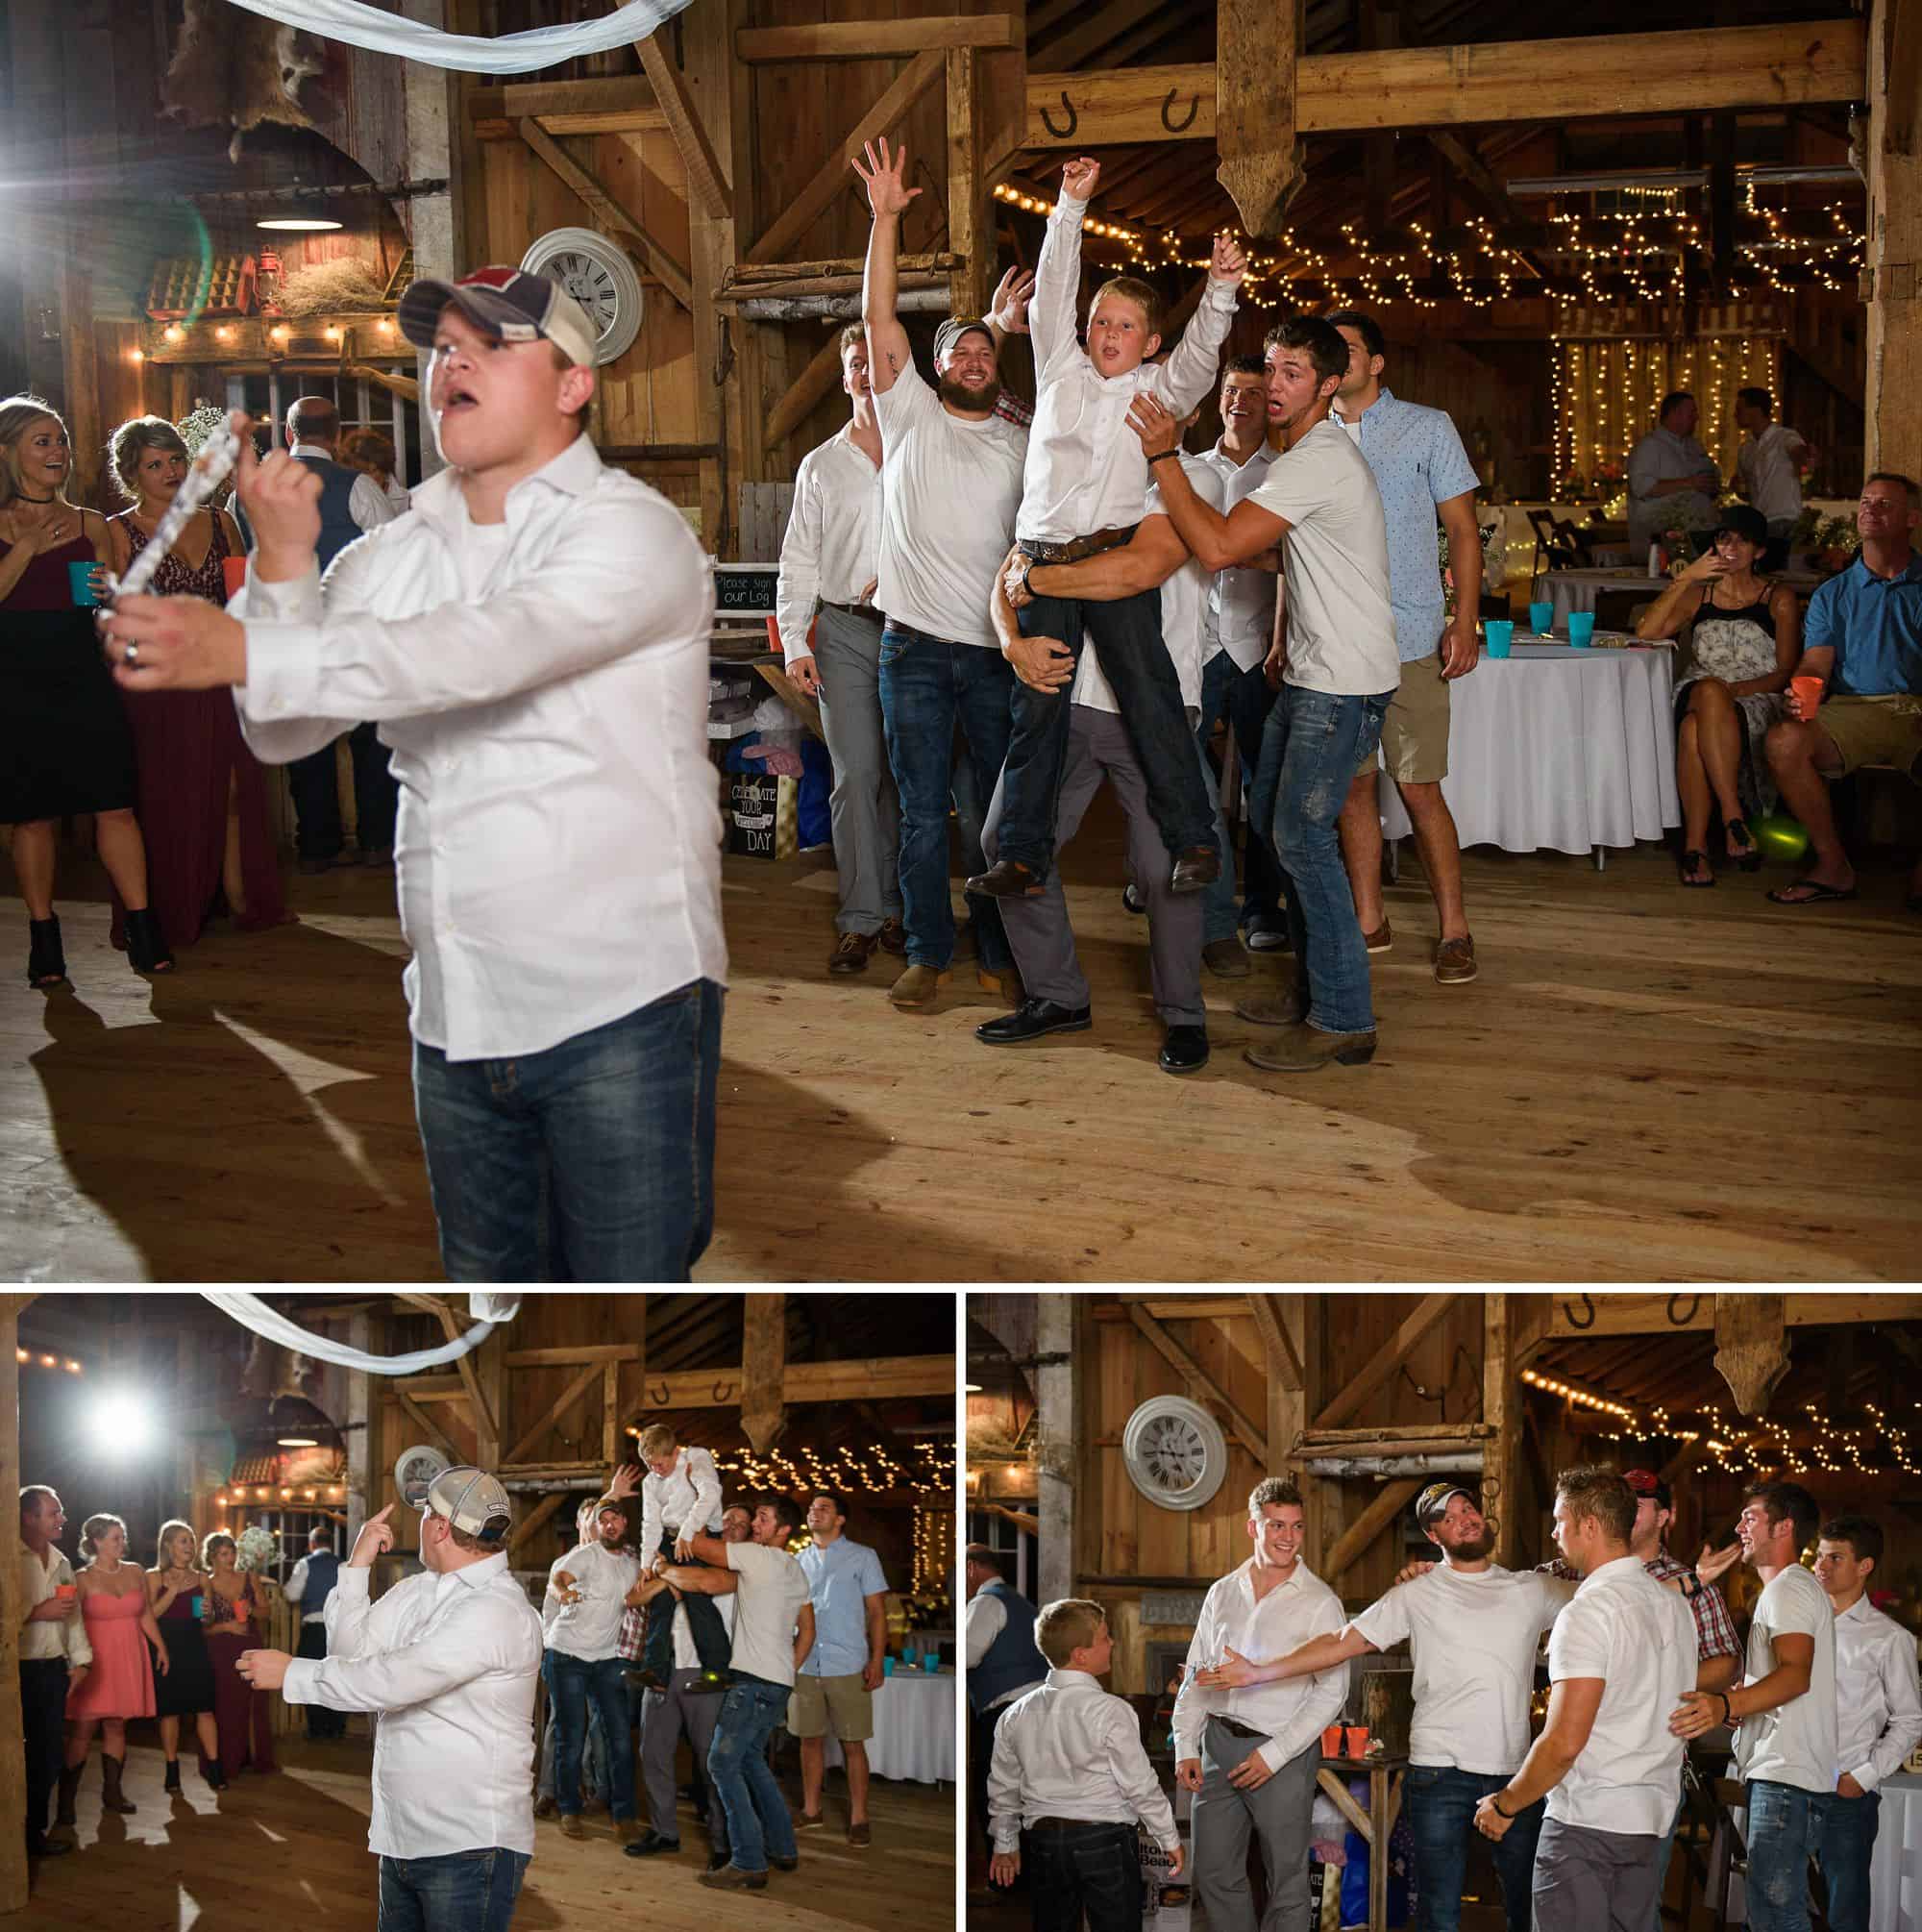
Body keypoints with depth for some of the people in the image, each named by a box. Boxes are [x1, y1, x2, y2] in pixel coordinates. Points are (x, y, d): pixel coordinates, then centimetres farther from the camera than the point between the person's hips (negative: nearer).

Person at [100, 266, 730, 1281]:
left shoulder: (631, 530, -8)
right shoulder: (391, 557, 13)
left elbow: (479, 653, -25)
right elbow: (286, 735, 5)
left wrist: (239, 650, -32)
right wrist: (284, 563, -10)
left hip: (619, 1006, -6)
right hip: (456, 1023, 6)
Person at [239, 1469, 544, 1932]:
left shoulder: (497, 1611, -19)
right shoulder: (416, 1591, 11)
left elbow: (393, 1680, -23)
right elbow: (351, 1651, 9)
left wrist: (290, 1673, -13)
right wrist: (357, 1566, 0)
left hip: (469, 1847, -8)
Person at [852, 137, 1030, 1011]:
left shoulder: (1020, 446, 12)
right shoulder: (912, 416, 6)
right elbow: (879, 317, -4)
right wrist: (885, 218, -12)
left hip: (997, 651, 2)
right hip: (915, 648, -2)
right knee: (922, 810, 2)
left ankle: (1000, 954, 13)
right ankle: (927, 955, 11)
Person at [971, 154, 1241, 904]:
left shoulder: (1159, 388, 10)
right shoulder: (1061, 370, 13)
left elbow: (1201, 349, -6)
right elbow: (1054, 287, 8)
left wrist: (1221, 289, -23)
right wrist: (1071, 206, 1)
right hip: (1043, 556, 2)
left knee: (1150, 700, -4)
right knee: (1036, 708, 1)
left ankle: (1193, 841, 1)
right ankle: (1021, 856, 1)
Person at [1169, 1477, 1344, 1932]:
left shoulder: (1320, 1602, -4)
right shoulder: (1222, 1593, 10)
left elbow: (1331, 1691, -8)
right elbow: (1196, 1676, 14)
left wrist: (1274, 1755, -13)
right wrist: (1186, 1749, 3)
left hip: (1284, 1751, -4)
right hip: (1219, 1743, 4)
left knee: (1287, 1879, 1)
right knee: (1214, 1875, 8)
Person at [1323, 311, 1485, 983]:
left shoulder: (1426, 427, 3)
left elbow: (1463, 530, 2)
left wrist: (1465, 621, -8)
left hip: (1409, 642, -4)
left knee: (1419, 788, -6)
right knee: (1352, 784, 6)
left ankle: (1454, 929, 2)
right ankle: (1368, 922, 16)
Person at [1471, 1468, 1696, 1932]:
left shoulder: (1588, 1613, -15)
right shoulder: (1675, 1607, 11)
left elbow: (1563, 1744, -19)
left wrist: (1505, 1805, -8)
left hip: (1585, 1822, -8)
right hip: (1651, 1821, 8)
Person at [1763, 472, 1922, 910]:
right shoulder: (1833, 594, 22)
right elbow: (1815, 663, 9)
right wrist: (1802, 694, -16)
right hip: (1853, 708, 2)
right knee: (1785, 740, -29)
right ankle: (1833, 865, -17)